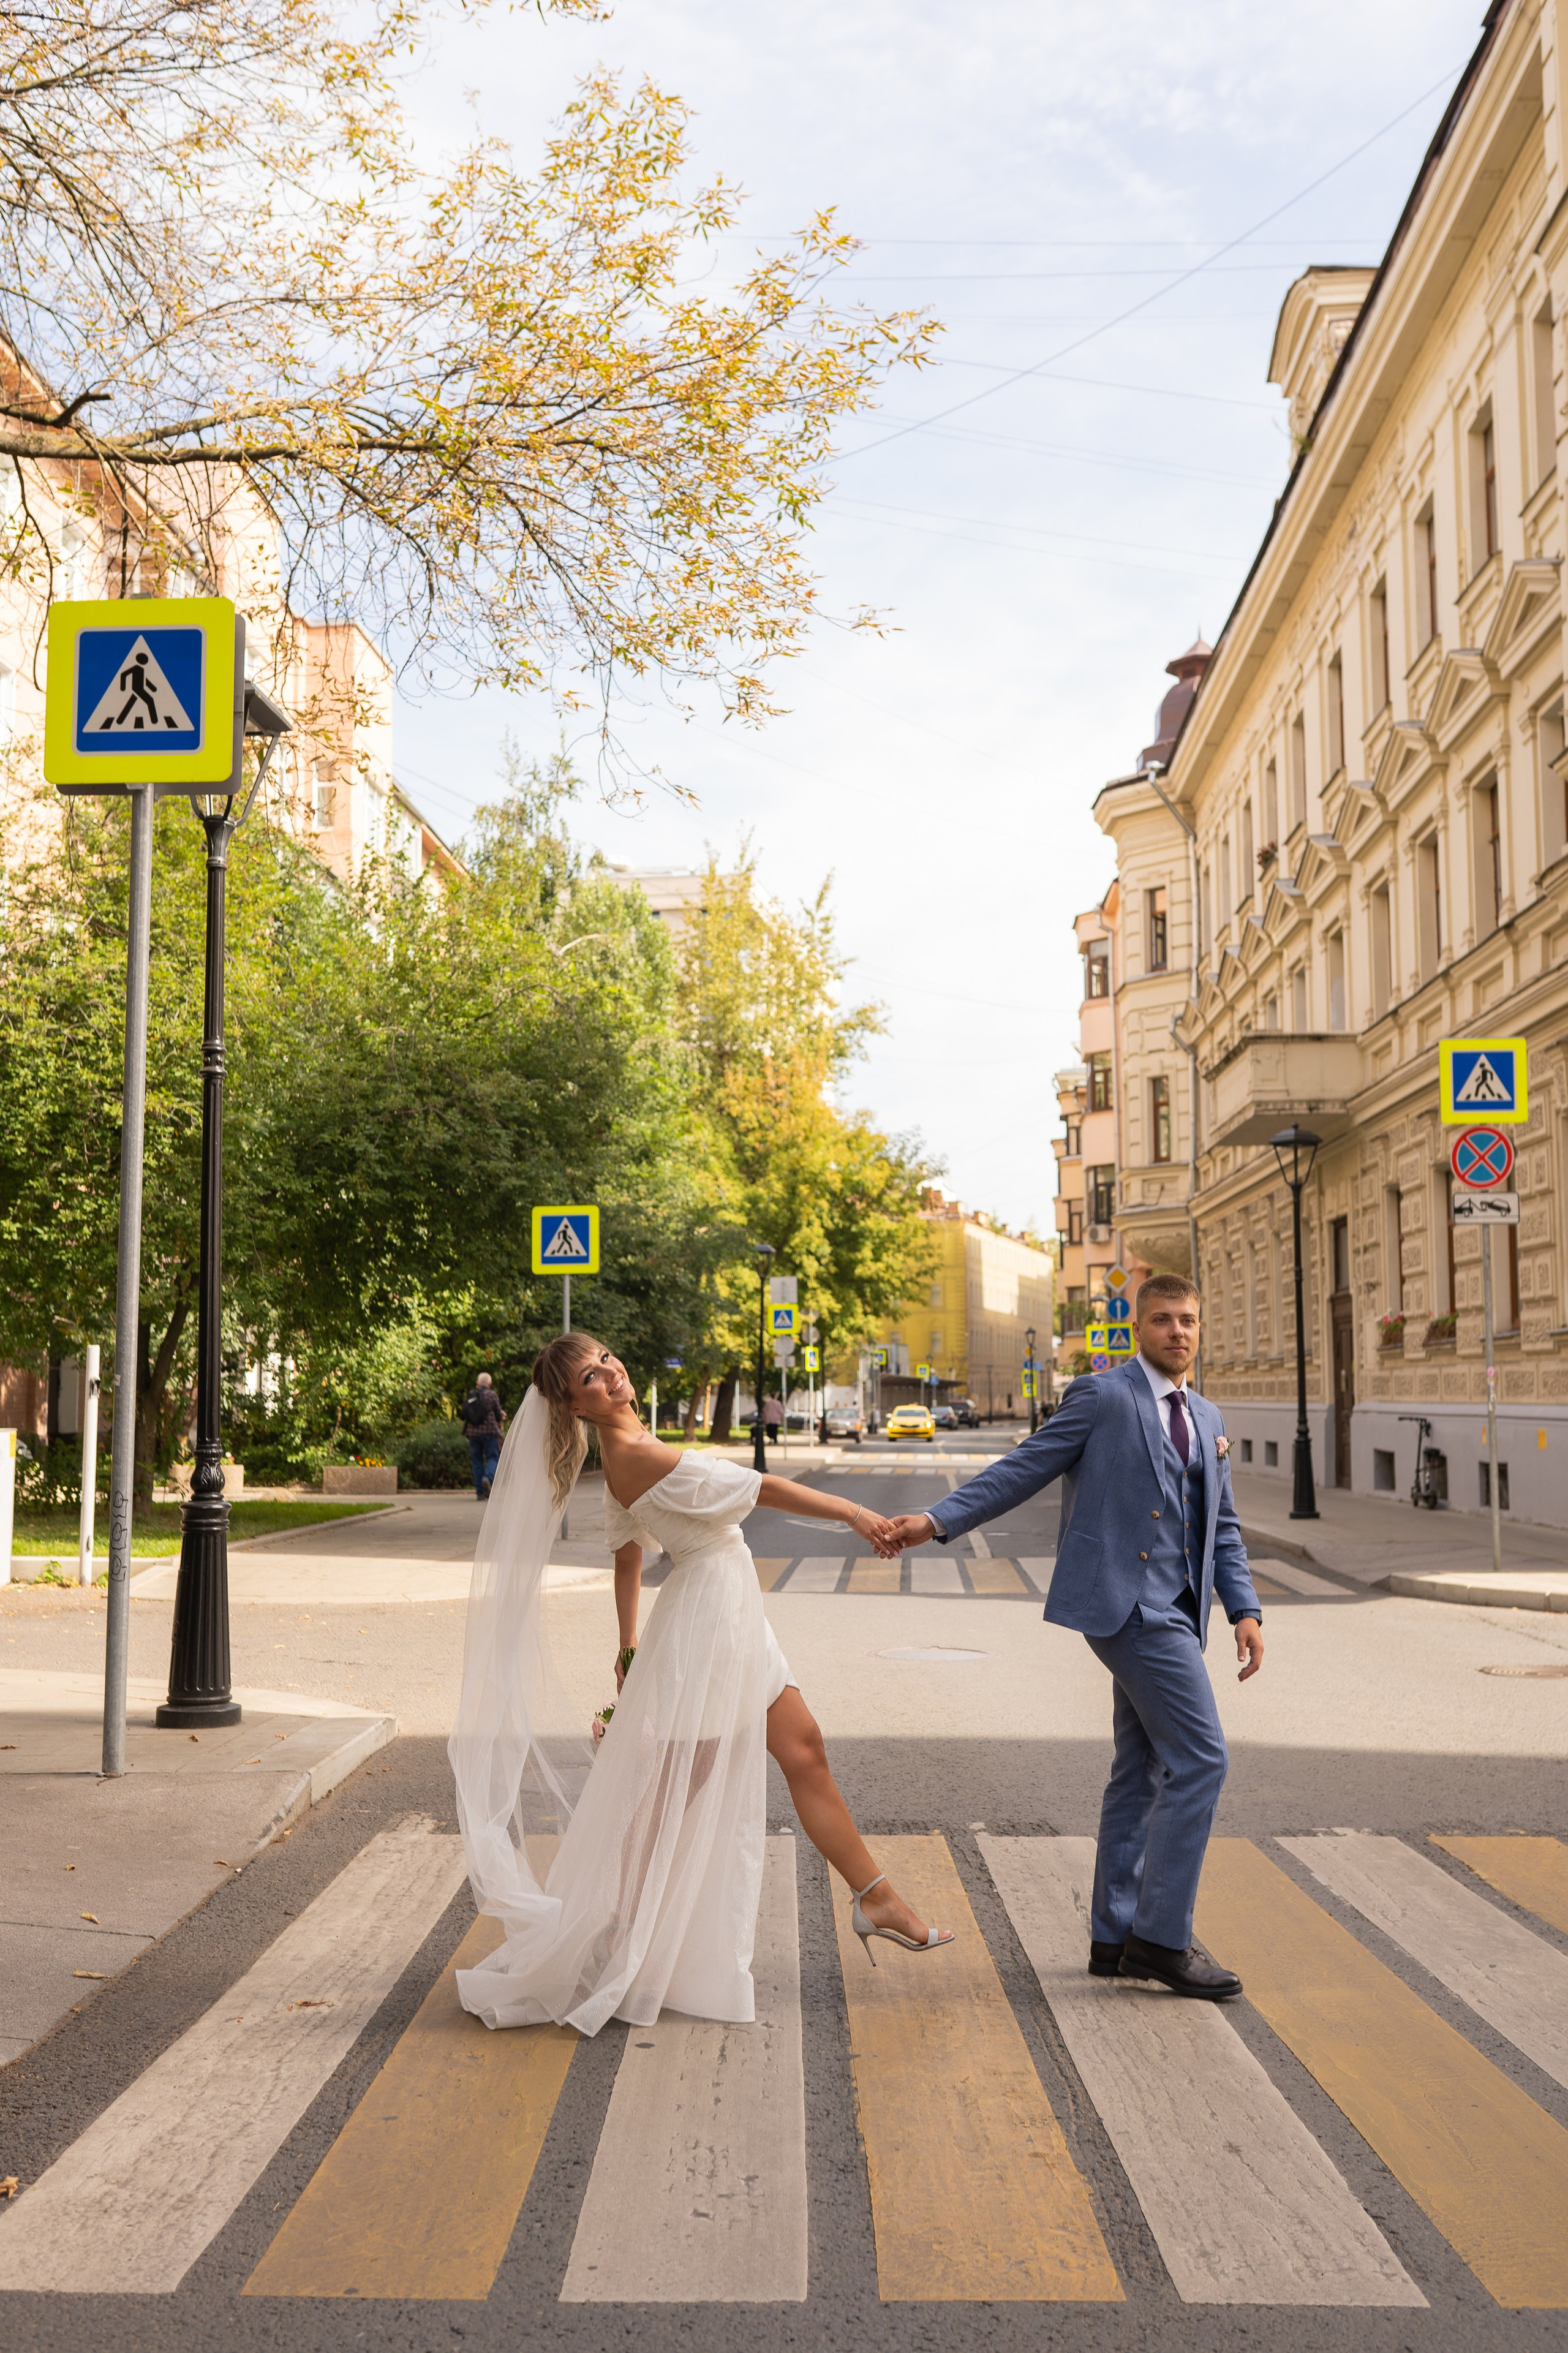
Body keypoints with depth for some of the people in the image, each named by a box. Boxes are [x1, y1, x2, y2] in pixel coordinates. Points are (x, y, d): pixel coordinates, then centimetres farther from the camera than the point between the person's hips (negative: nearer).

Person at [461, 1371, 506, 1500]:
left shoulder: (470, 1395, 8)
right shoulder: (492, 1395, -1)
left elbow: (465, 1416, 11)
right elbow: (499, 1416, 3)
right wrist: (500, 1421, 24)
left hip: (473, 1432, 3)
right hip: (489, 1431, -3)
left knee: (477, 1461, 8)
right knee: (492, 1457, 3)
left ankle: (479, 1492, 5)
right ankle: (488, 1478, -27)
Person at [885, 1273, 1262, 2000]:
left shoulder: (1206, 1420, 18)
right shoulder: (1103, 1396, -4)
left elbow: (1222, 1529, 20)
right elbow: (1024, 1469, -6)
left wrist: (1244, 1610, 7)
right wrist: (939, 1520, -15)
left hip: (1172, 1612, 8)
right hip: (1128, 1603, -8)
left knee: (1142, 1775, 12)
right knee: (1200, 1759, -12)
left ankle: (1116, 1938, 21)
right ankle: (1161, 1935, -4)